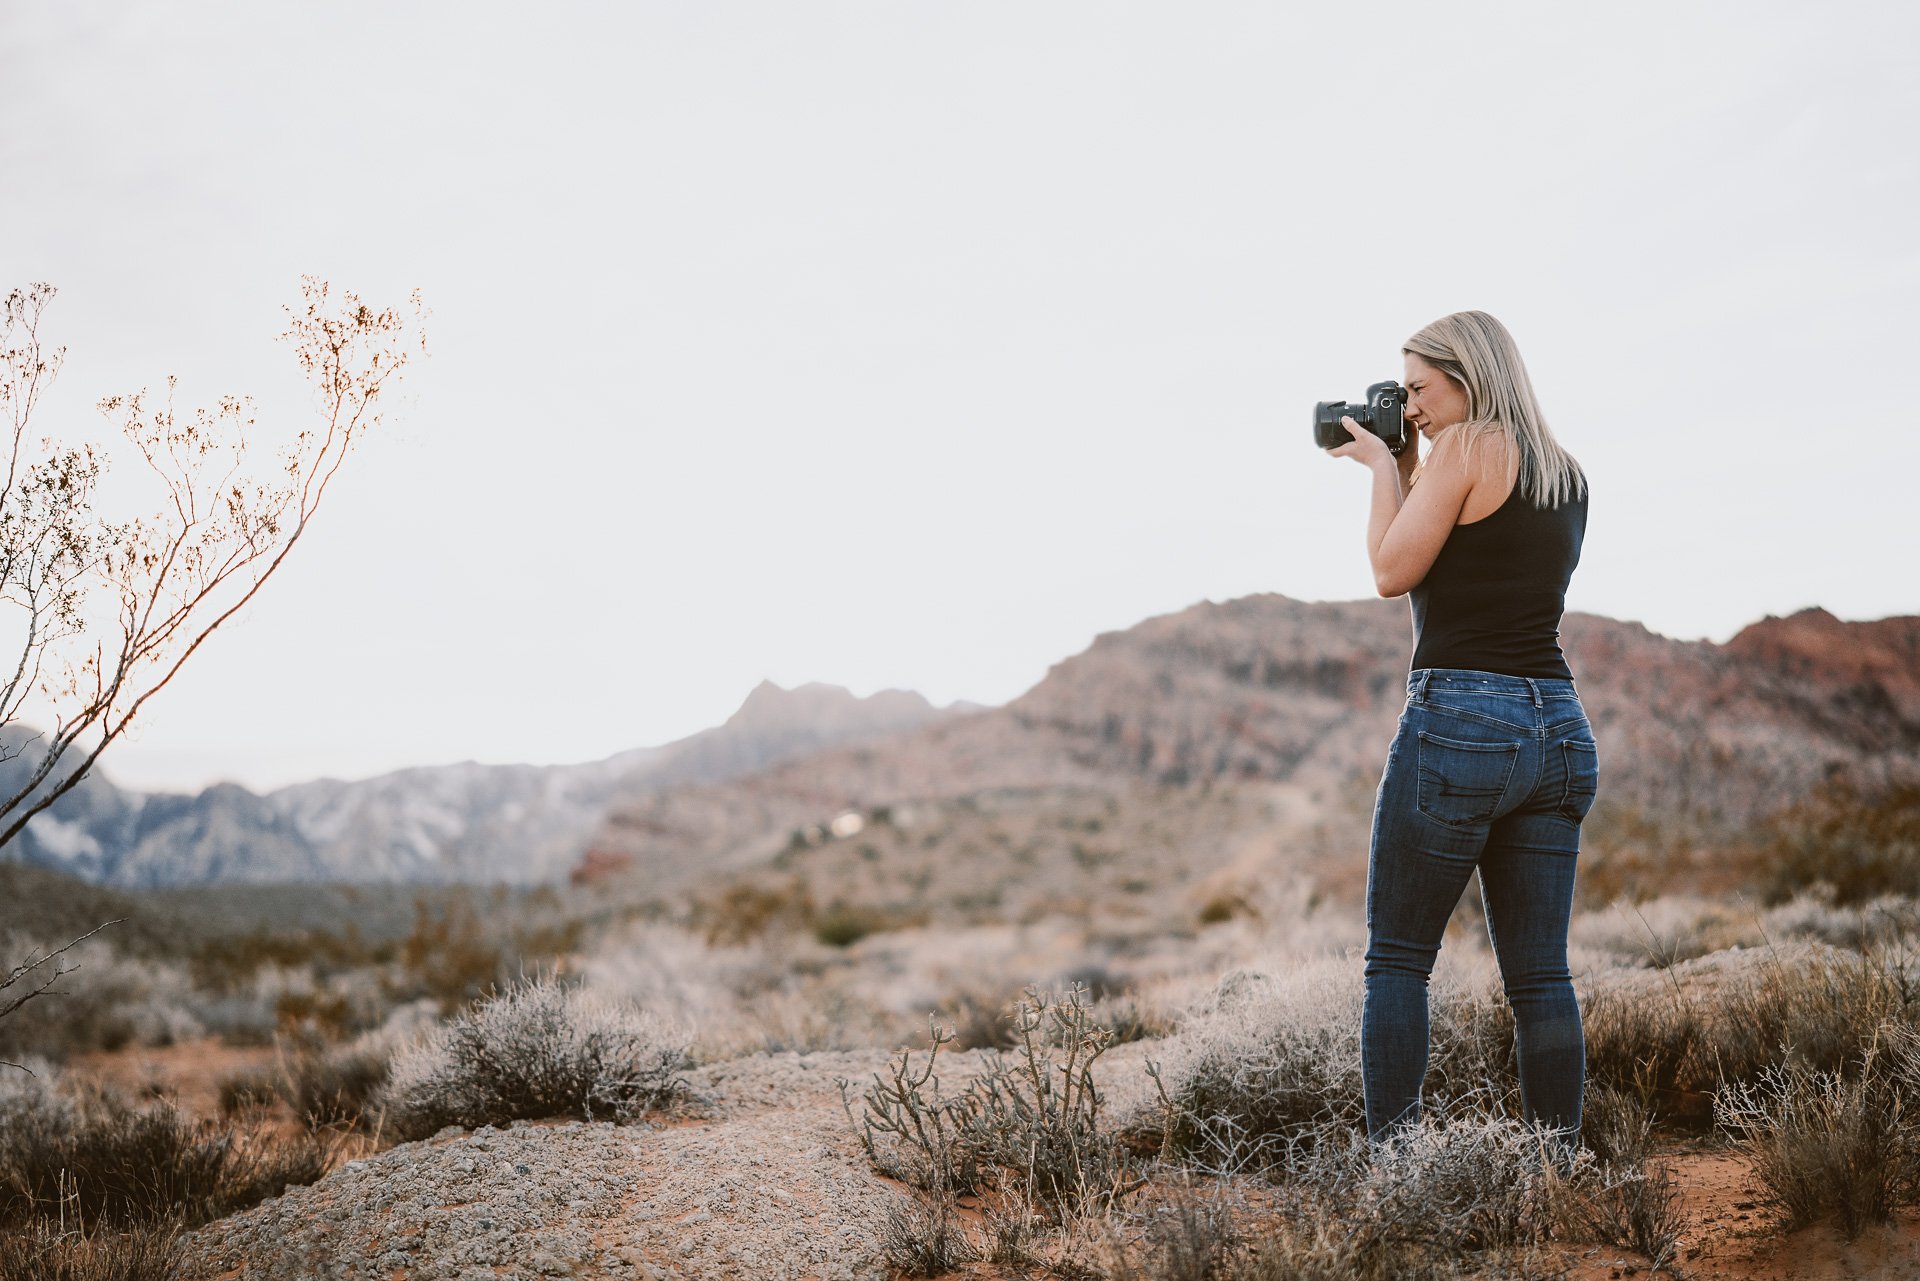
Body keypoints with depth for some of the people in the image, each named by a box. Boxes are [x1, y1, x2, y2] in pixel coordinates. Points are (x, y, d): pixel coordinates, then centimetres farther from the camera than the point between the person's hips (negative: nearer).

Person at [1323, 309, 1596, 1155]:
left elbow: (1393, 572, -6)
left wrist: (1384, 469, 7)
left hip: (1459, 722, -7)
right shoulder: (1567, 474, 17)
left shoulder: (1465, 446, -6)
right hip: (1560, 729, 7)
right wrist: (1409, 471, 20)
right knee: (1540, 974, 8)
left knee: (1396, 961, 2)